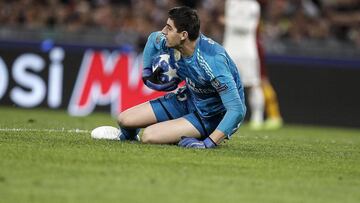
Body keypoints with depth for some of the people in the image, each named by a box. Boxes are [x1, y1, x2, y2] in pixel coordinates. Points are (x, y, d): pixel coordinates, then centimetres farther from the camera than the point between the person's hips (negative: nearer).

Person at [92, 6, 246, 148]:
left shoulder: (212, 61, -36)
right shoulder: (170, 43, -13)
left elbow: (237, 110, -36)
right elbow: (153, 38, 16)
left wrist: (209, 143, -40)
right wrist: (146, 73, 18)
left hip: (213, 117, -7)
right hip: (189, 98, 7)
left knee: (150, 136, -23)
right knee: (125, 119, 0)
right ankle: (126, 136, 38)